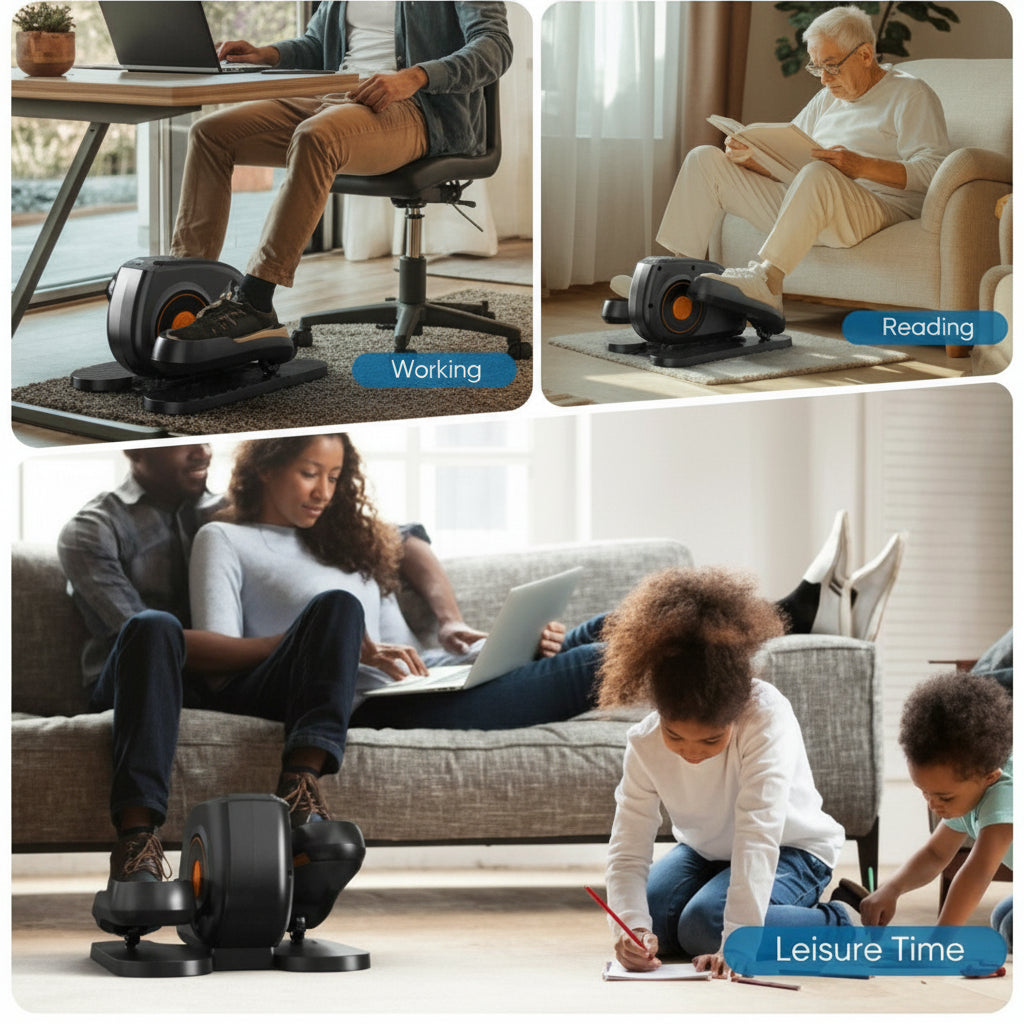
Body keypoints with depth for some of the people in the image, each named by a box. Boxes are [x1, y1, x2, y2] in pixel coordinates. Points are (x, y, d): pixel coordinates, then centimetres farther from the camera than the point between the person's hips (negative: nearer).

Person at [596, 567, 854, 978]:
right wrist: (633, 927, -42)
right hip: (704, 850, 5)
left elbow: (758, 836, -41)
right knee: (650, 922, -19)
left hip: (790, 849, -5)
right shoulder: (644, 743, -22)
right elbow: (628, 852, -22)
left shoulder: (768, 717, -34)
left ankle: (830, 926, -9)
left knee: (704, 924, -29)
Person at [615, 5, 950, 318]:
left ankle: (764, 281, -51)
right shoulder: (828, 98, 25)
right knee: (704, 159, 4)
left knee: (818, 174, -42)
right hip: (805, 205, 8)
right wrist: (747, 156, -2)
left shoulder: (910, 95, 1)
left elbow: (934, 170, -14)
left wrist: (862, 166, -26)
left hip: (875, 209, -8)